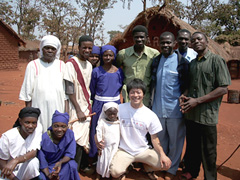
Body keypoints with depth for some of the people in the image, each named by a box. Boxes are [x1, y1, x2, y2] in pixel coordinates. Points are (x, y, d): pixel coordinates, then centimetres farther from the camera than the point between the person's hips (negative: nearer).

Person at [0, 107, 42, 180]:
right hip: (9, 172, -2)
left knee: (33, 161, -29)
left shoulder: (38, 128, -14)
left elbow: (34, 152, -19)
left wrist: (15, 161, -35)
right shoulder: (7, 136, -19)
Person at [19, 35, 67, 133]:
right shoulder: (33, 65, 0)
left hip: (58, 110, 1)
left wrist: (66, 113, 2)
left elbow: (66, 91, 5)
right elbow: (27, 93, 3)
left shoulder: (61, 65, 5)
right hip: (39, 110, -1)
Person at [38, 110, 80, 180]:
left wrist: (60, 162, -35)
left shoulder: (70, 134, -18)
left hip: (62, 162, 2)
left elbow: (70, 154, -16)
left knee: (71, 165, -28)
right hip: (47, 166, -2)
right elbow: (41, 162, -17)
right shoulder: (44, 139, -24)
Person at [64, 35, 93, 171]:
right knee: (78, 138, -9)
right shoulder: (71, 64, -11)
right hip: (76, 107, -7)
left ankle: (83, 165, 25)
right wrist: (79, 110, -15)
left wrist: (89, 106, 10)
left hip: (87, 106, 7)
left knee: (85, 136, 10)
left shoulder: (89, 65, 11)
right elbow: (70, 89, -15)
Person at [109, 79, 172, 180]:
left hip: (143, 150, 2)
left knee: (166, 164, -17)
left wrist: (162, 154, -13)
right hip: (124, 150, -1)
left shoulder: (151, 115, -4)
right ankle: (123, 170, 11)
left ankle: (148, 168, 17)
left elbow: (154, 138, 2)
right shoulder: (120, 109, -5)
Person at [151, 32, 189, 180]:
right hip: (158, 109, 4)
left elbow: (186, 86, -3)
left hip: (175, 110, -4)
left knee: (175, 141, 9)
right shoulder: (156, 61, 8)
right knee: (160, 140, 17)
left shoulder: (182, 62, -7)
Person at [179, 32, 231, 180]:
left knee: (208, 150, 7)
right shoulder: (192, 63, 12)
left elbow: (223, 89, -13)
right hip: (190, 113, 6)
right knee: (192, 146, 18)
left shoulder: (216, 60, -7)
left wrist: (197, 101, -16)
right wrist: (184, 96, -1)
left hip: (207, 115, -5)